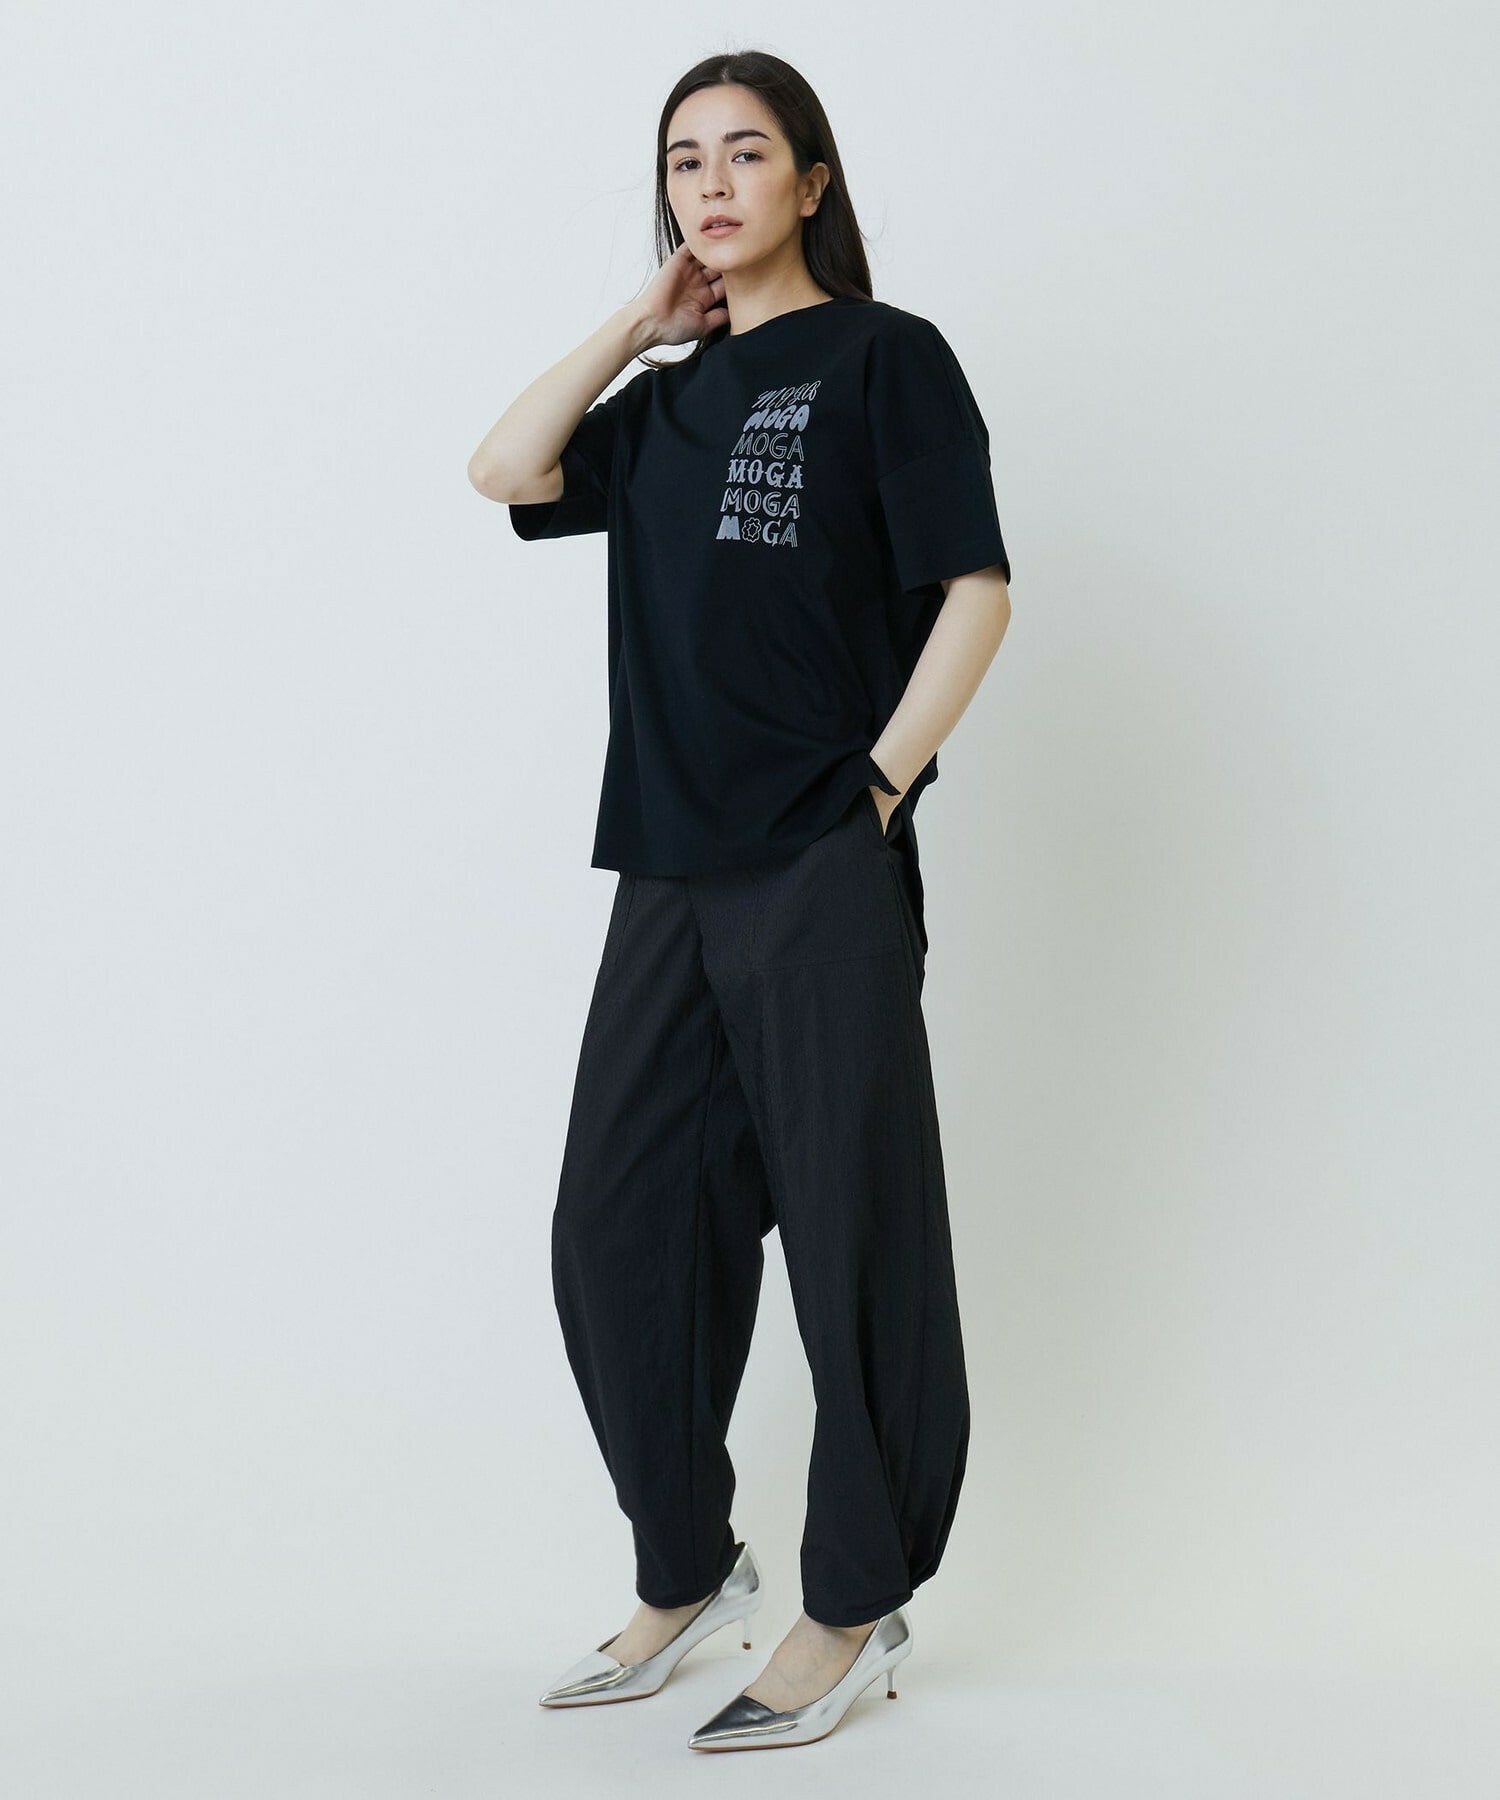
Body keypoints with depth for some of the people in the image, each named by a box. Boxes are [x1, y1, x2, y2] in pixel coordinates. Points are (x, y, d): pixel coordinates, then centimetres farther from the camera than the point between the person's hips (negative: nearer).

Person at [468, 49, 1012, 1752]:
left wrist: (880, 784, -12)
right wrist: (641, 322, 7)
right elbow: (506, 470, 5)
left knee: (853, 1234, 1)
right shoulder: (670, 399, 19)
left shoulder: (884, 357, 1)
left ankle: (857, 1604, 15)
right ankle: (688, 1569, 26)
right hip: (671, 873, 7)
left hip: (824, 874, -6)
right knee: (617, 1232, 9)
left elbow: (972, 590, -5)